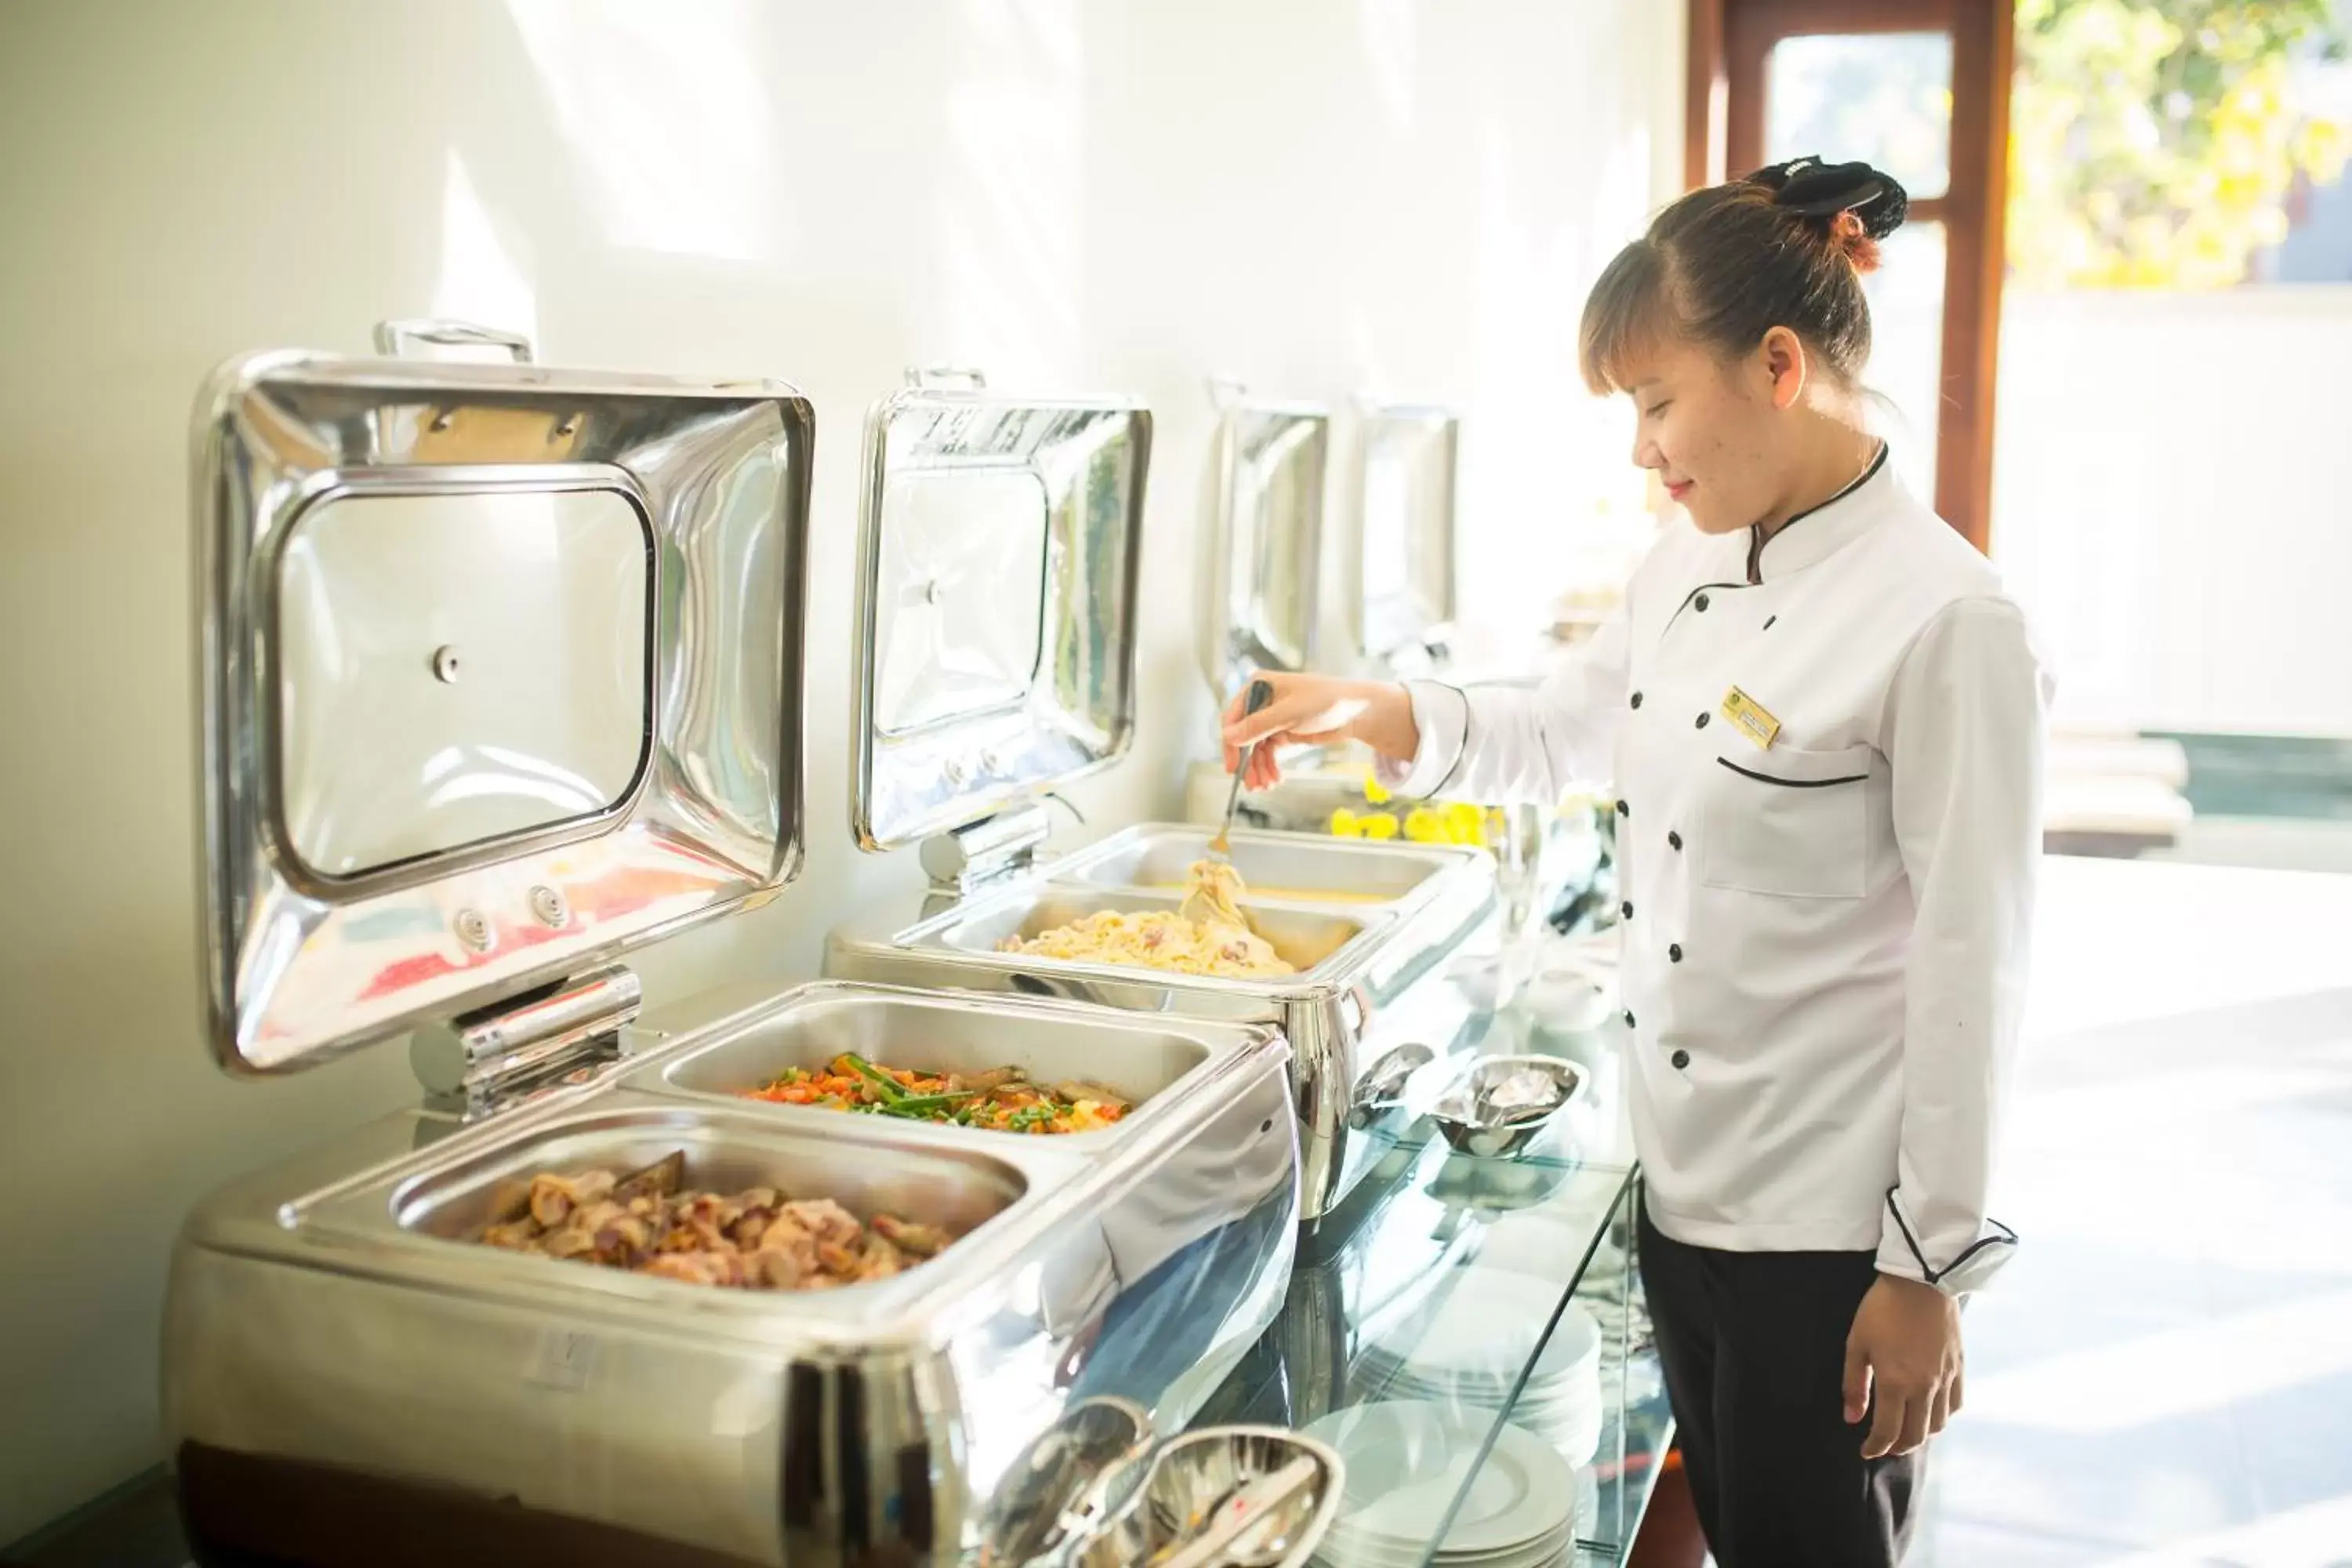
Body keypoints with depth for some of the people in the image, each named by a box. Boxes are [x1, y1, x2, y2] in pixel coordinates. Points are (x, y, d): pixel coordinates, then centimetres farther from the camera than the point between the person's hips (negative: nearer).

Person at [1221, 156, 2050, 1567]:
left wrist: (1928, 1268, -13)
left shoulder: (1944, 620, -20)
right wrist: (1365, 709, 1)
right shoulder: (1691, 562, 4)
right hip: (1687, 1183, 7)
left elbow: (1970, 968, -18)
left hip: (1826, 1230, -7)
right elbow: (1558, 737, 18)